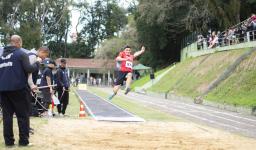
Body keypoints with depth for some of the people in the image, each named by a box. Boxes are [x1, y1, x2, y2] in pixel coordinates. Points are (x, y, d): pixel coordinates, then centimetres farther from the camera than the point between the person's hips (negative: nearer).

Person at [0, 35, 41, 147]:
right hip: (18, 88, -5)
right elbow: (28, 69, -11)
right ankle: (23, 140, 2)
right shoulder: (21, 54, -4)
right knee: (23, 115, 3)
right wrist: (37, 63, 4)